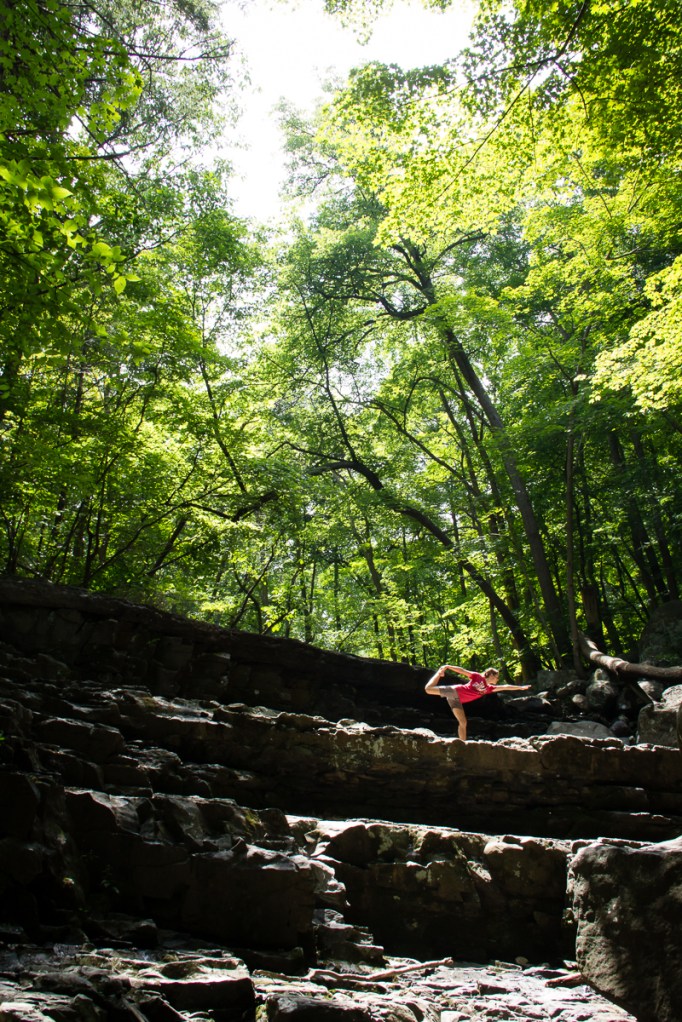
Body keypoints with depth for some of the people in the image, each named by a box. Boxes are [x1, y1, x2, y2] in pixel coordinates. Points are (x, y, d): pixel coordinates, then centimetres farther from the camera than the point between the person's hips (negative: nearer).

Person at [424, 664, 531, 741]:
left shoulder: (488, 688, 13)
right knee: (428, 689, -18)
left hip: (457, 700, 6)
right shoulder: (478, 677, -5)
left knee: (463, 722, -3)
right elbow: (463, 671, -8)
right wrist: (447, 666, -15)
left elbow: (505, 687, 16)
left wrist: (520, 687, 18)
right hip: (454, 692, -6)